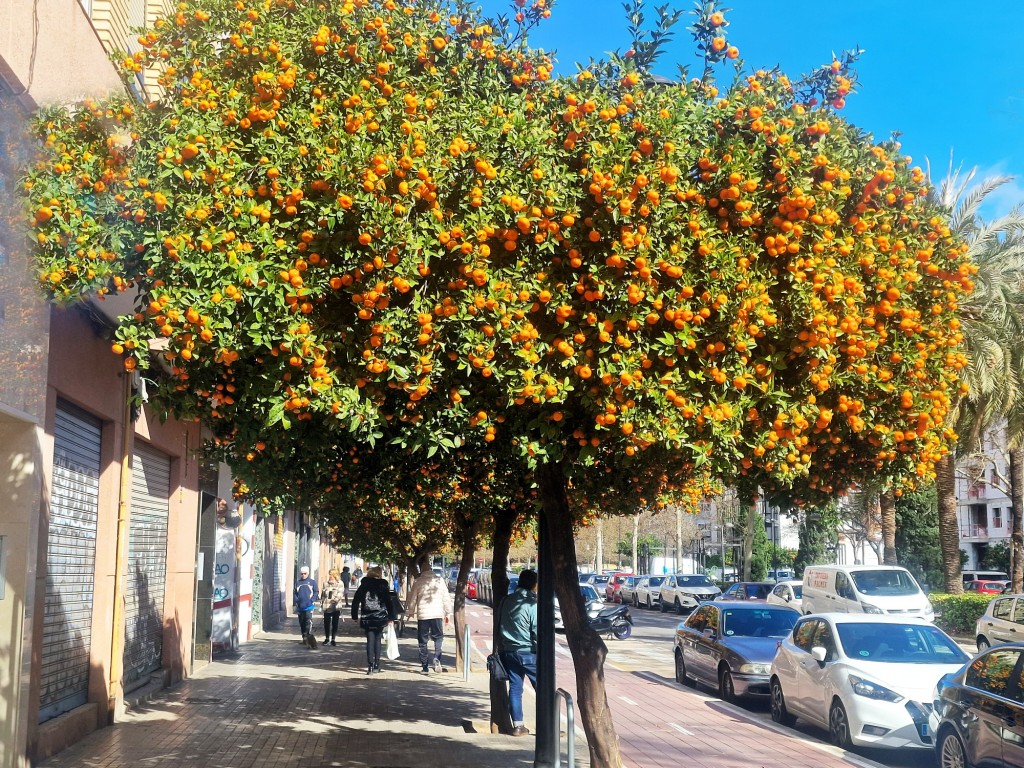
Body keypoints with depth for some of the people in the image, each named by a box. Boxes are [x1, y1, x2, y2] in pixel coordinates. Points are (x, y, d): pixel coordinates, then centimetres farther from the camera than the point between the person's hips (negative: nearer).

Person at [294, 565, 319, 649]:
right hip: (300, 606, 4)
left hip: (309, 606, -4)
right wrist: (296, 601, 1)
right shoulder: (298, 583, 12)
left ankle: (310, 635, -25)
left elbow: (316, 592, 3)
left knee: (308, 621, -18)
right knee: (302, 623, 9)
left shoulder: (312, 582, 3)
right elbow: (295, 593, 16)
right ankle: (305, 638, 19)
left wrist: (312, 600, -10)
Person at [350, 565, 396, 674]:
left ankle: (370, 666, -7)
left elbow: (355, 601, 3)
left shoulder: (363, 586, 2)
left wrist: (354, 615, 11)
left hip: (367, 619, 0)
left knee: (370, 641, 3)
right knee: (377, 640, 13)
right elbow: (389, 602, -3)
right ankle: (376, 665, 15)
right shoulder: (384, 586, -1)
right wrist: (391, 618, 1)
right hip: (380, 618, 0)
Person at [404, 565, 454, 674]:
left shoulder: (418, 582, 0)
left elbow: (412, 599, 4)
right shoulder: (440, 580, 4)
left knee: (423, 641, 7)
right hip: (437, 614, 1)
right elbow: (446, 598, 7)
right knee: (438, 637, 12)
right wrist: (448, 613, 15)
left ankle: (425, 667, 7)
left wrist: (410, 612, 17)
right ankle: (436, 659, -12)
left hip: (422, 615, -1)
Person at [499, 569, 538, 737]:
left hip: (508, 652, 6)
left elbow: (499, 627, 14)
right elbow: (537, 632, -16)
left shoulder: (507, 601, 8)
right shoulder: (532, 604, -14)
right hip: (528, 652, -6)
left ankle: (518, 725, 12)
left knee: (515, 688, 11)